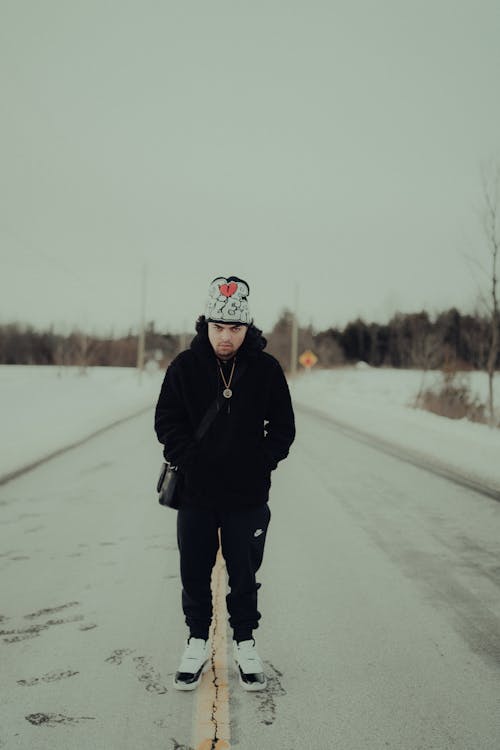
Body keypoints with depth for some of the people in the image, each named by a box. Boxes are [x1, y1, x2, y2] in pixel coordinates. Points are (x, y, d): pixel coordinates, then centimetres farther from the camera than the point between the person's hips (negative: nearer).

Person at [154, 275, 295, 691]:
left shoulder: (266, 369, -3)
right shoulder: (185, 367, -3)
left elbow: (283, 428, 3)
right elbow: (167, 421, 1)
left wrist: (259, 464, -7)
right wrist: (189, 459, -11)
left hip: (247, 496, -1)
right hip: (196, 493, 1)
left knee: (244, 576, 9)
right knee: (195, 574, 10)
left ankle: (245, 644, 27)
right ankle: (198, 642, 28)